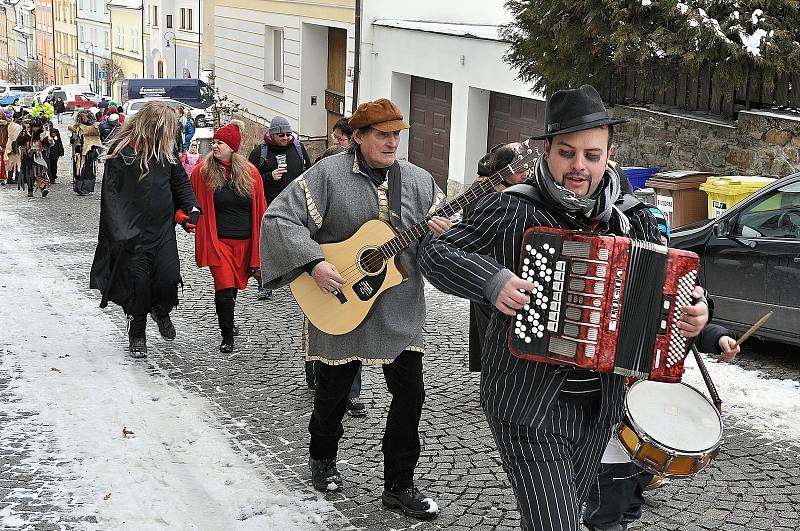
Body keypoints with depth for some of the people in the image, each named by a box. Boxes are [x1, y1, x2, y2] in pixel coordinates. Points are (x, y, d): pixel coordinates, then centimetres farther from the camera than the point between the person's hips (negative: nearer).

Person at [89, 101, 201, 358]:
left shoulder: (166, 150, 6)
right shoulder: (121, 151, -10)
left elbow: (180, 181, 17)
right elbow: (111, 194, -11)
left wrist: (192, 207, -1)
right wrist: (119, 231, -18)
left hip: (163, 229, 4)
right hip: (134, 232, -4)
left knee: (168, 278, -3)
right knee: (137, 281, 2)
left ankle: (161, 311, 31)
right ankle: (137, 333, 22)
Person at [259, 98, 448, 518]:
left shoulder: (419, 181, 5)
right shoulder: (328, 174, -7)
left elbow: (440, 234, 9)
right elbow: (278, 218, -12)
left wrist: (439, 234, -16)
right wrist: (314, 263, -22)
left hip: (401, 310, 3)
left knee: (410, 393, 1)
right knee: (334, 388, 13)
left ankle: (399, 485, 16)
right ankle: (322, 457, 41)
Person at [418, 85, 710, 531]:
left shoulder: (634, 220, 2)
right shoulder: (511, 211, -11)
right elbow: (436, 254, -9)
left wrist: (695, 310, -8)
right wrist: (491, 280, -26)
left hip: (600, 405, 6)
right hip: (529, 401, -5)